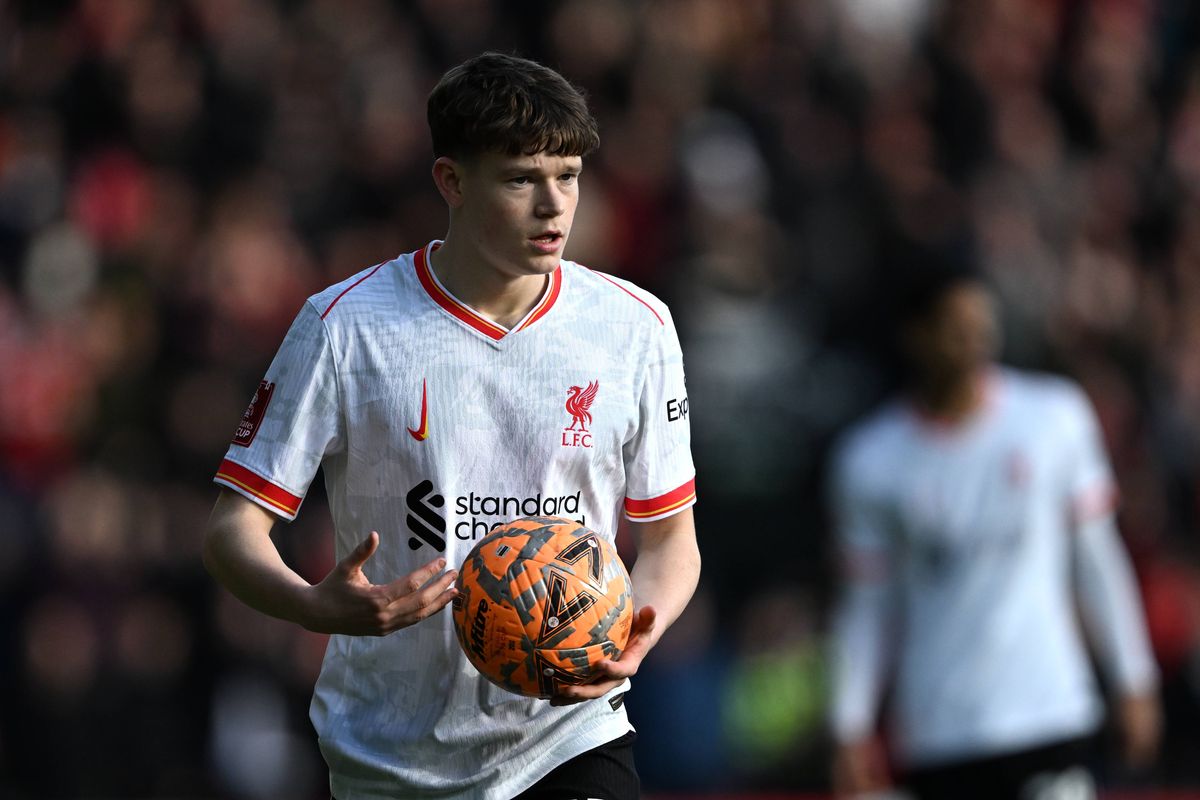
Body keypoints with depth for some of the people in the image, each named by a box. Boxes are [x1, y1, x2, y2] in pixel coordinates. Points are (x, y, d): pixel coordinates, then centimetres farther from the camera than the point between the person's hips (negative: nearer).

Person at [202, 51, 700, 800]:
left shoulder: (636, 328, 1)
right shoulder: (344, 326, -6)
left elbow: (669, 535, 9)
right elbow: (236, 525, -6)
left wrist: (636, 638, -13)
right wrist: (321, 607, -28)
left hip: (568, 733, 0)